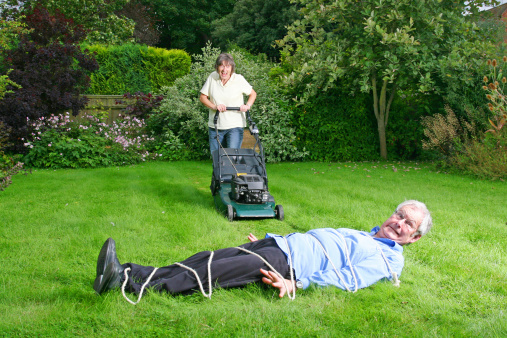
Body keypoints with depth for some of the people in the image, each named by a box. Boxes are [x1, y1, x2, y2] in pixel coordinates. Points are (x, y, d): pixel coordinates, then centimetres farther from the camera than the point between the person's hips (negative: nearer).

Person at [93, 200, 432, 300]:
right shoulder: (360, 234, 31)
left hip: (290, 263, -7)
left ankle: (128, 283, -29)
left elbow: (345, 279, -12)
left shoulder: (388, 259, 4)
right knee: (208, 258, -12)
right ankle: (126, 273, -21)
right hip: (281, 243, 7)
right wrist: (267, 239, 26)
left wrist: (297, 284, -24)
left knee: (210, 273, -22)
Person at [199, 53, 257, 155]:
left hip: (235, 126, -2)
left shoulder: (239, 79, -6)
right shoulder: (212, 77, -1)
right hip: (215, 126, 3)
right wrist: (214, 106, -13)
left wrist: (247, 106, -12)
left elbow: (253, 94, 8)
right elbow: (202, 97, 5)